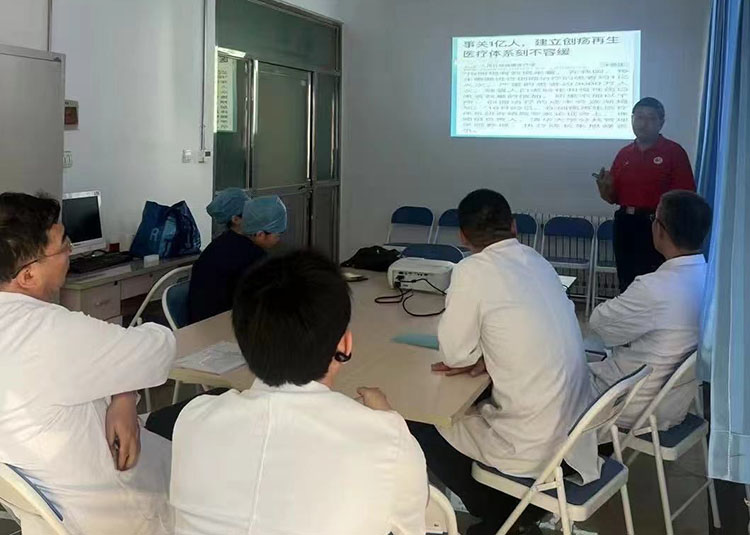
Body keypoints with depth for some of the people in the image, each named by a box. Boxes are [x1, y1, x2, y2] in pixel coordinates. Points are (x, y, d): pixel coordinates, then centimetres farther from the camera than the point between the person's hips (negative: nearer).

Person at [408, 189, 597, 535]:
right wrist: (486, 359, 4)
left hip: (534, 445, -7)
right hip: (573, 431, 7)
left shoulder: (473, 270, -17)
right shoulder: (537, 262, 5)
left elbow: (454, 354, -9)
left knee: (418, 426, 13)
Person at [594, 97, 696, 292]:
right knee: (625, 283, 12)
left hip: (656, 226, -5)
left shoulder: (674, 152, -3)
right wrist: (604, 186, -6)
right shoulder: (624, 153, 12)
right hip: (625, 225, 5)